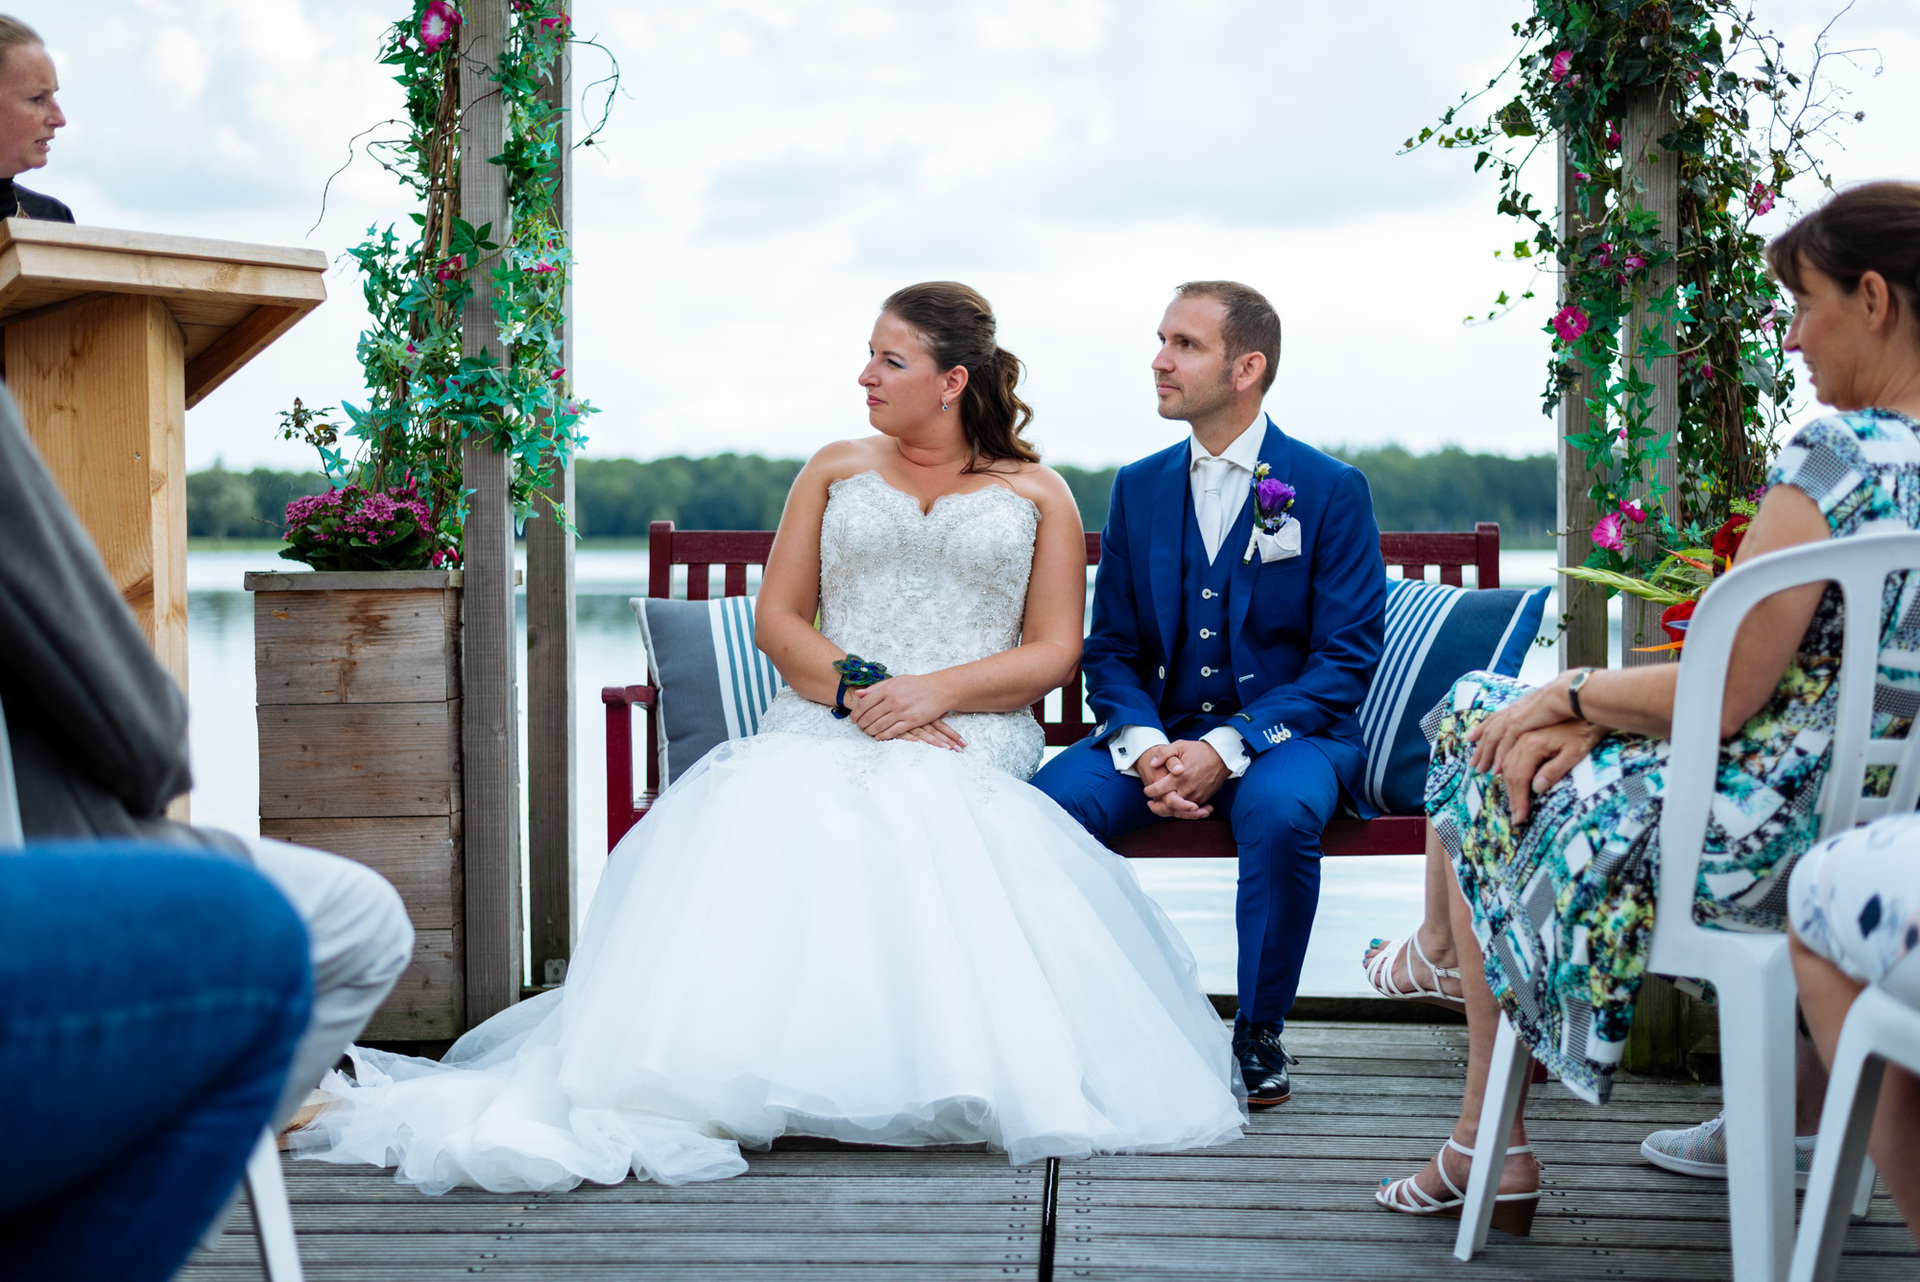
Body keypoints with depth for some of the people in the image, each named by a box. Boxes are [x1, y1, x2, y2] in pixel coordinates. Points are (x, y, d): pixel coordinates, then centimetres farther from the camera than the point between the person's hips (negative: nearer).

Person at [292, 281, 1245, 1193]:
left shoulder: (1037, 494, 17)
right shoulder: (835, 471, 22)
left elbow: (1054, 652, 7)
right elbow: (778, 619, 14)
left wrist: (934, 691, -9)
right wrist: (859, 688, -6)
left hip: (970, 747, -1)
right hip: (825, 730, 1)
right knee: (764, 824, -34)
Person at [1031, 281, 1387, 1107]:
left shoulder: (1330, 490, -2)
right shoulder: (1138, 488, 10)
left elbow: (1346, 658, -8)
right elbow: (1110, 647, 9)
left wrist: (1229, 747, -21)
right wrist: (1144, 746, -13)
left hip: (1287, 733, -3)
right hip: (1160, 732, 3)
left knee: (1281, 811, -37)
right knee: (1046, 802, -26)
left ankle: (1260, 1032, -15)